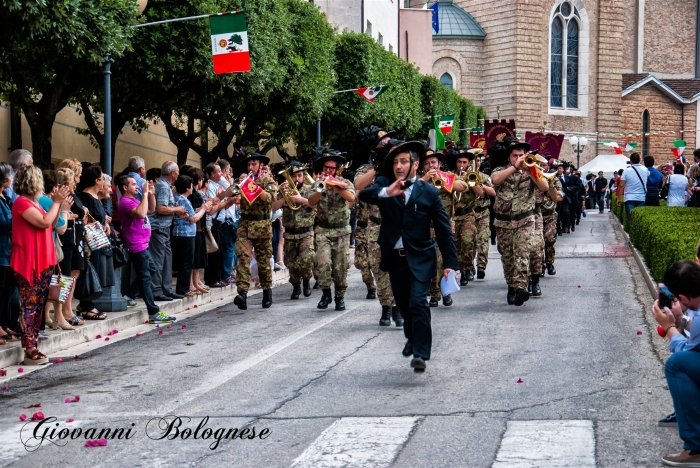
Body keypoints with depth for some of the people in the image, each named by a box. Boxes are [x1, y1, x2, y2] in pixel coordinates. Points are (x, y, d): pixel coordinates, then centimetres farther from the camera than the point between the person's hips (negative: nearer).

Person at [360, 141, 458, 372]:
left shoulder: (429, 192, -4)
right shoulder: (384, 185, 0)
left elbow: (443, 229, -4)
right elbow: (364, 194, -21)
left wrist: (449, 263, -10)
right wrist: (386, 192, -41)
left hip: (420, 258, -3)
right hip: (394, 257, 3)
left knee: (418, 303, -17)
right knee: (403, 304, 15)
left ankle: (420, 353, -14)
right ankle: (412, 338, 41)